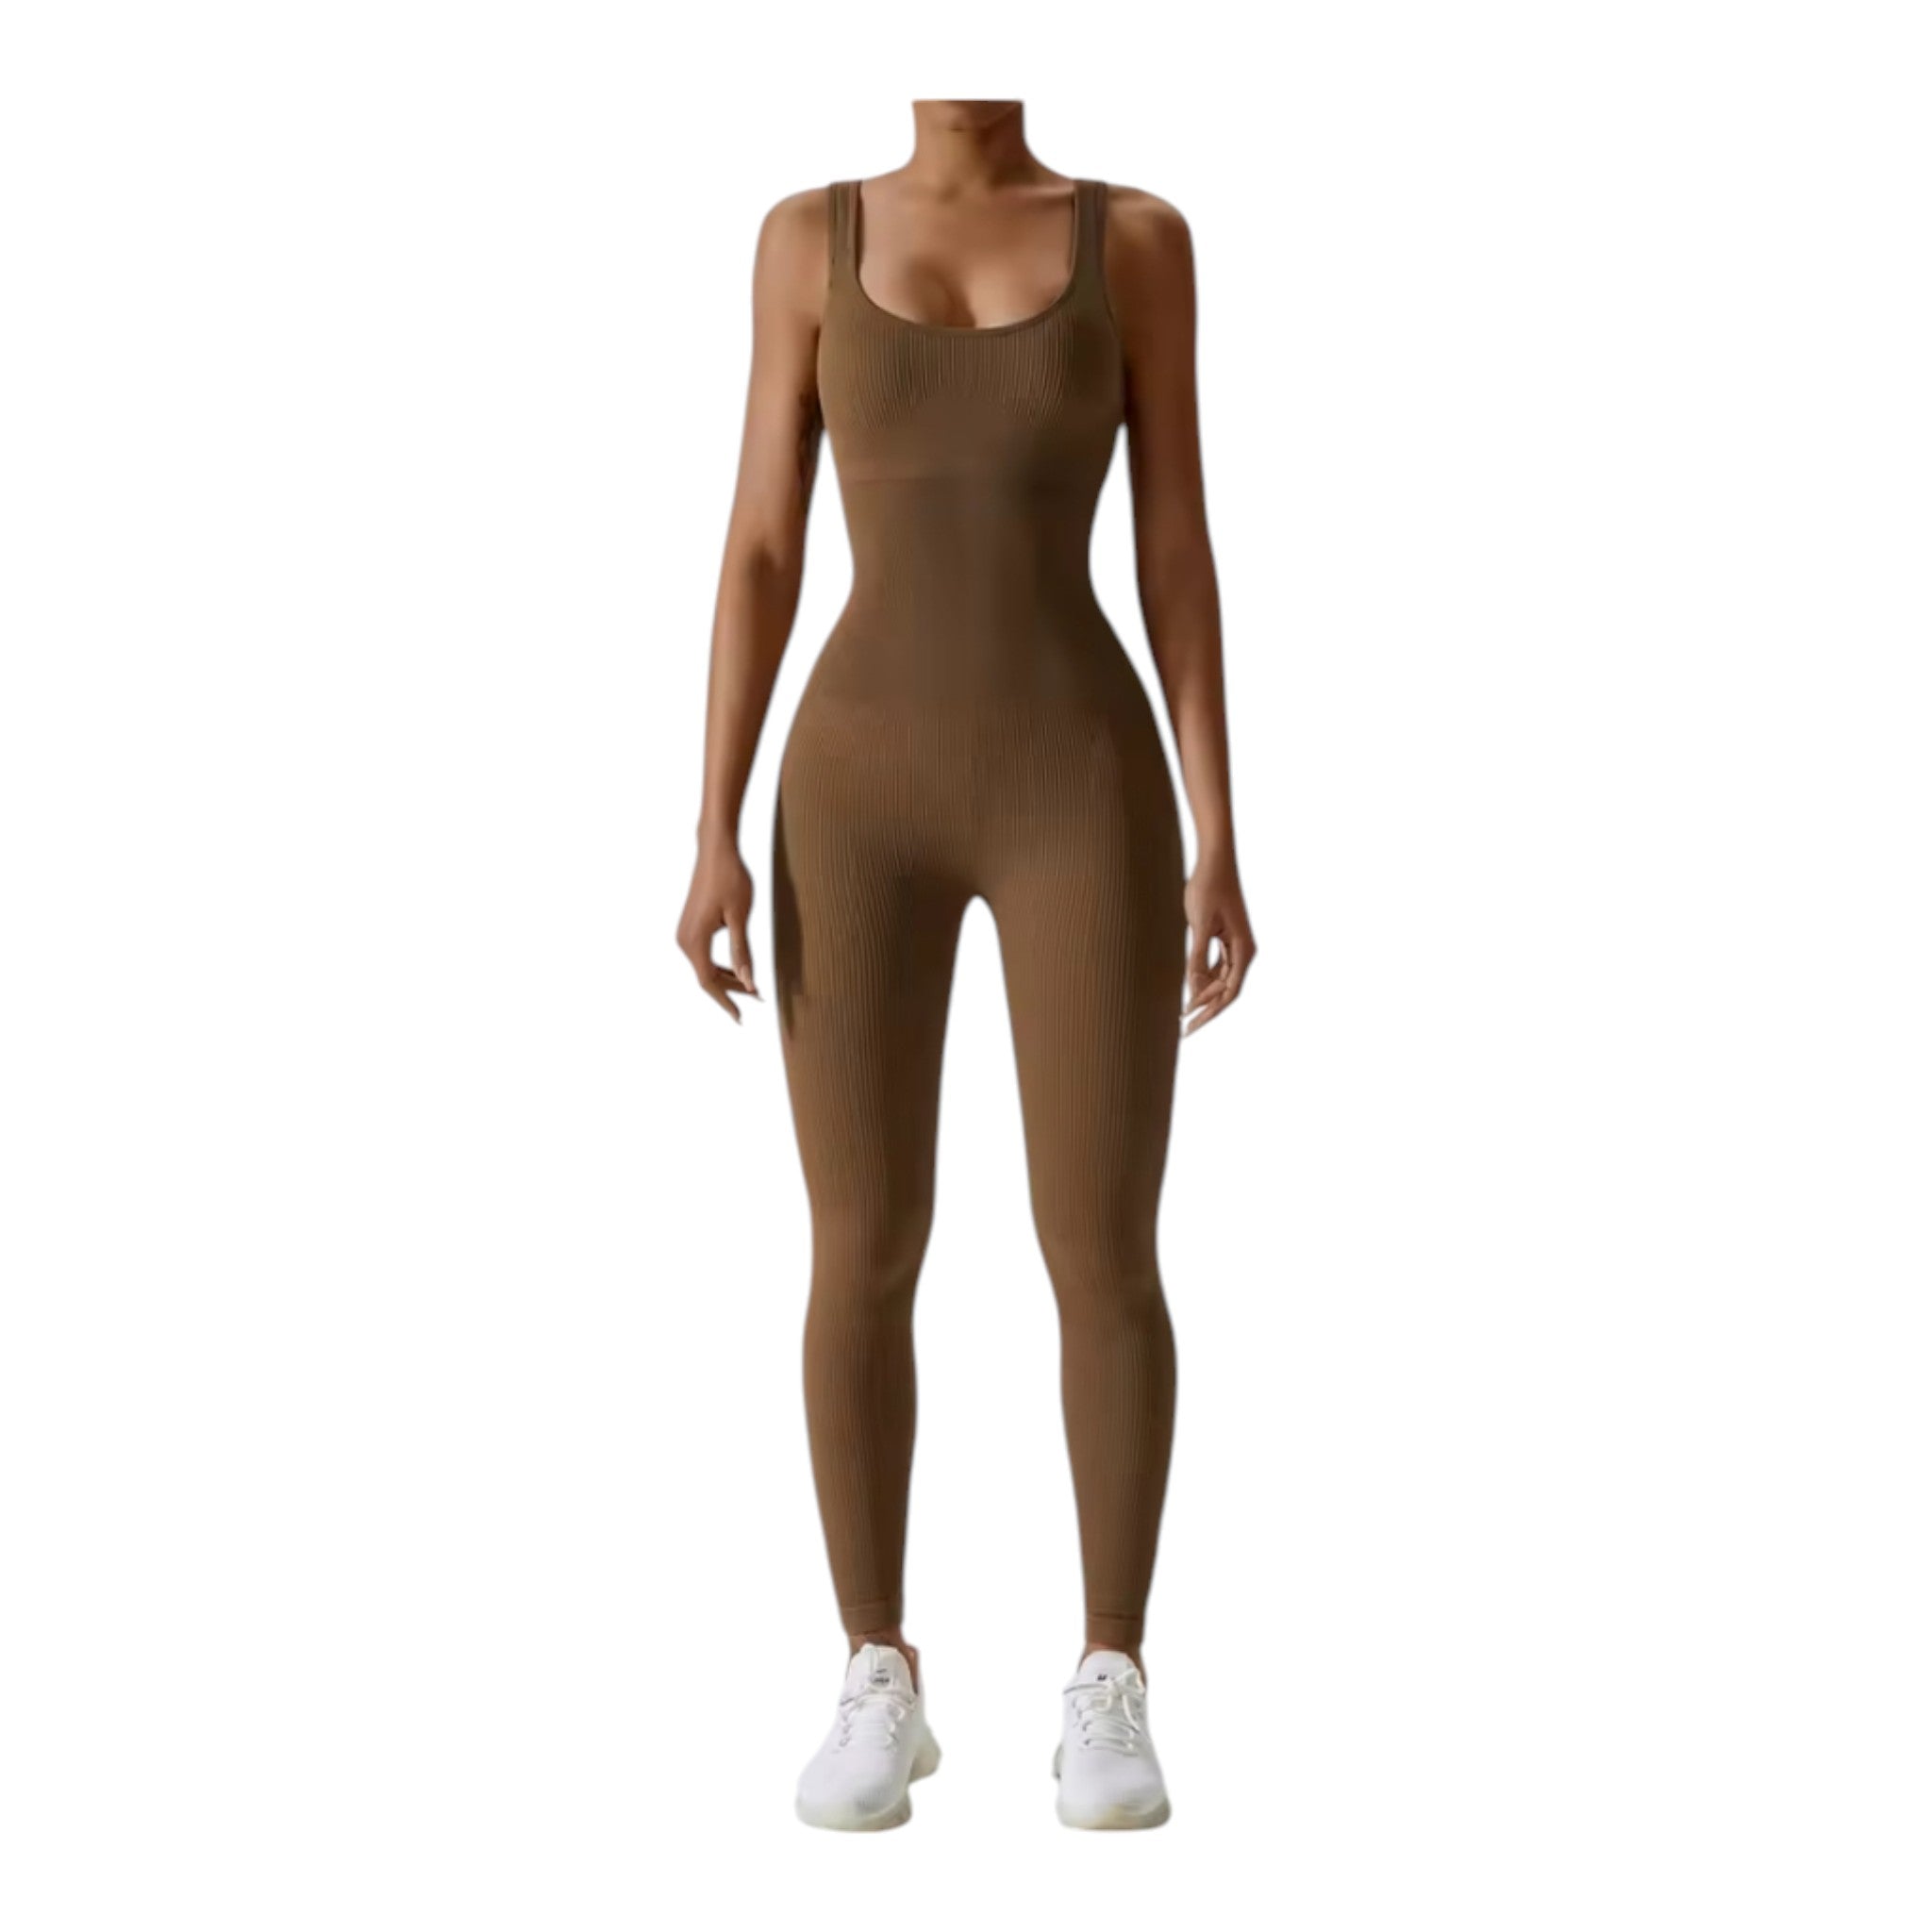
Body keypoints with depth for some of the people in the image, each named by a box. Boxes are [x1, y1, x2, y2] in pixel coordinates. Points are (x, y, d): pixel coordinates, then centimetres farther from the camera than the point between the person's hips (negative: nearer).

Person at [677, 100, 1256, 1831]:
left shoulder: (1138, 238, 6)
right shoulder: (810, 239, 8)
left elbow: (1179, 550, 4)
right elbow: (761, 552, 5)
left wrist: (1217, 838, -3)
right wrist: (715, 834, -2)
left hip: (1080, 790, -1)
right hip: (864, 793, 1)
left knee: (1108, 1261, -3)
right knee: (863, 1258, 1)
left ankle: (1109, 1692, 15)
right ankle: (880, 1688, 17)